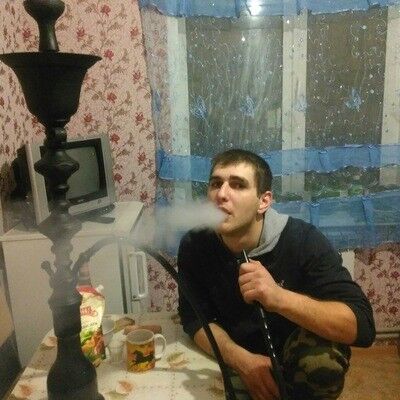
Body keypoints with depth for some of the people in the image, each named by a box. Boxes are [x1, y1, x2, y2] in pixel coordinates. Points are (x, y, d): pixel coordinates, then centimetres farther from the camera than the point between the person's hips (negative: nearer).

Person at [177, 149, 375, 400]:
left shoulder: (303, 241, -25)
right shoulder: (194, 245, -16)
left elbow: (362, 327, -31)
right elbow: (195, 317, -10)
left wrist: (279, 298, -47)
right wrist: (241, 359, -28)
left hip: (296, 351, -1)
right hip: (236, 356, 2)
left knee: (322, 357, -32)